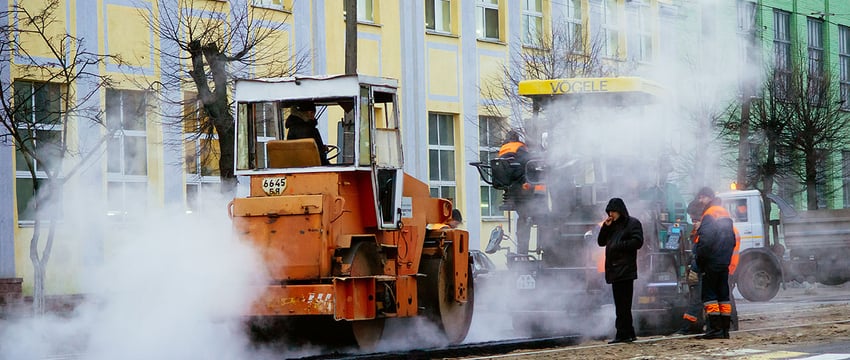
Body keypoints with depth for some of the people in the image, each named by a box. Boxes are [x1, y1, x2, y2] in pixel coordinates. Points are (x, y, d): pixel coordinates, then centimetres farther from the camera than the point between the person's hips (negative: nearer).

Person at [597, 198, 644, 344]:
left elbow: (637, 242, -13)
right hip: (614, 268, 8)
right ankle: (628, 333, 14)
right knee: (621, 304, 9)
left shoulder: (633, 223, -2)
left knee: (623, 304, -11)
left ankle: (623, 334, -12)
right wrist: (605, 227, 5)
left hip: (625, 269, -8)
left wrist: (618, 246, -14)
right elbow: (601, 242, 19)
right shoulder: (612, 225, 21)